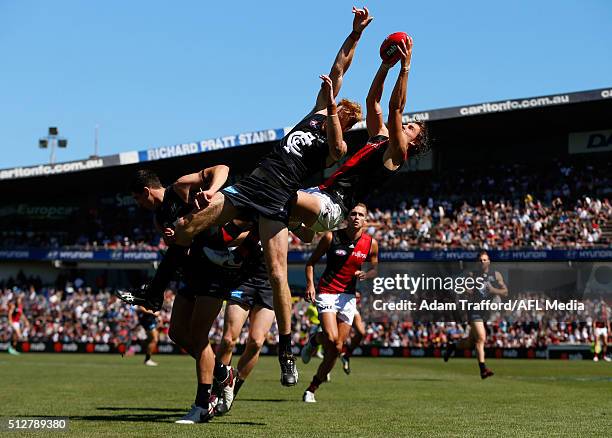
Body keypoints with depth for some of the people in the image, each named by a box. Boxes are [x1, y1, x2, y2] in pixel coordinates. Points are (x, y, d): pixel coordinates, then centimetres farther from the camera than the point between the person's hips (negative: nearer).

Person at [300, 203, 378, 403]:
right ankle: (314, 340, 14)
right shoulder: (331, 237, -7)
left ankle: (312, 389, 14)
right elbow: (311, 262, 3)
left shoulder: (371, 243, 0)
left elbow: (374, 268, 16)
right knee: (332, 339, -24)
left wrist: (365, 275, -7)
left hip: (348, 296, 3)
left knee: (337, 348, -1)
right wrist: (310, 284, -12)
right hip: (327, 292, -3)